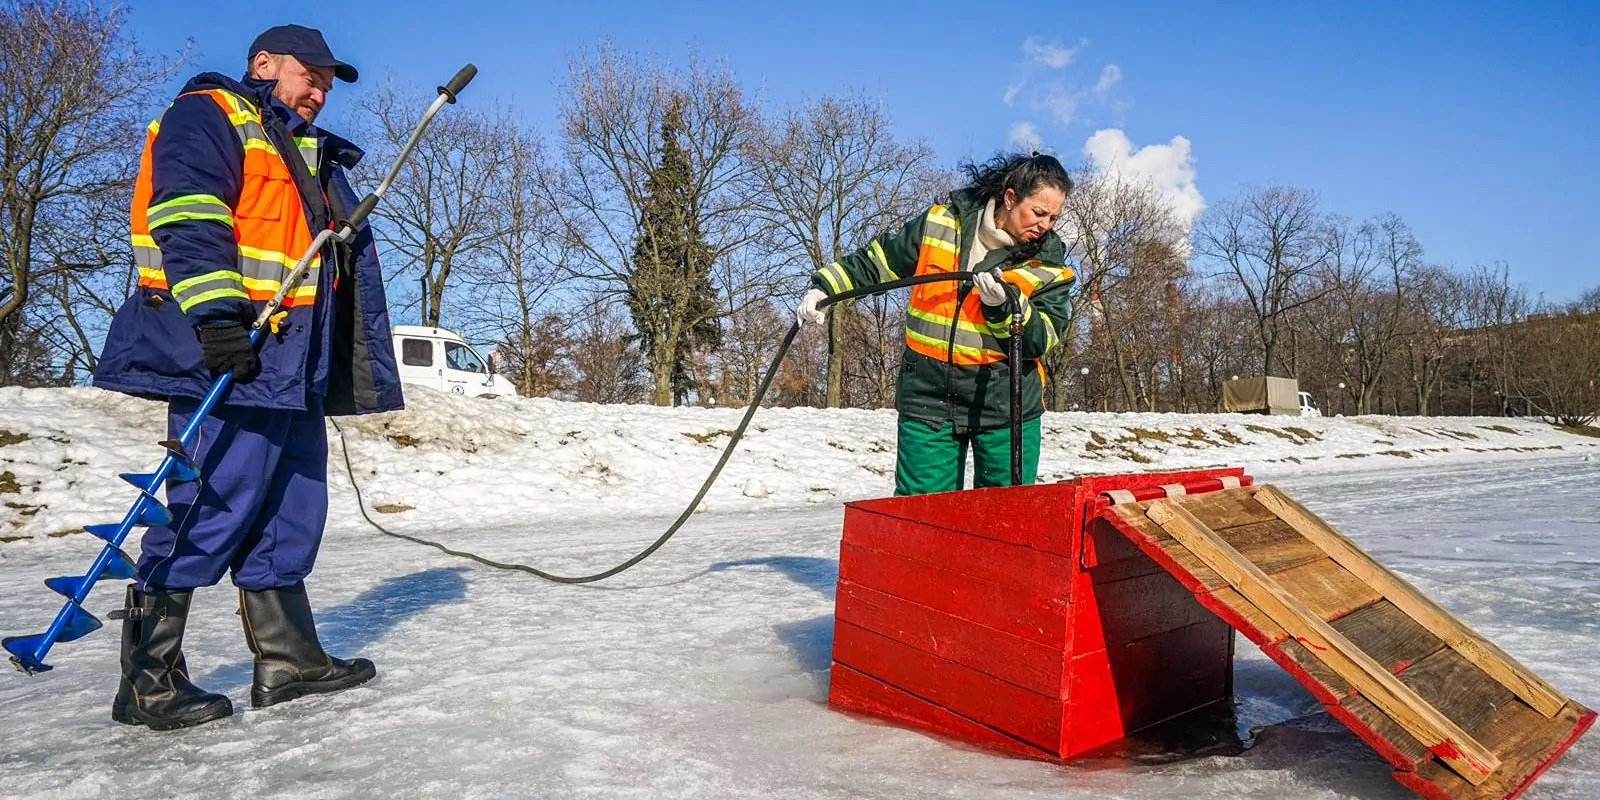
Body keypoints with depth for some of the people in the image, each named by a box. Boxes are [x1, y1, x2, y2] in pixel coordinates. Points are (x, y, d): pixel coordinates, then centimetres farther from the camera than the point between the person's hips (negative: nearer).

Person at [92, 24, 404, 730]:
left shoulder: (307, 157, 29)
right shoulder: (208, 115, 2)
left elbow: (342, 259, 28)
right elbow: (186, 215, -14)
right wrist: (213, 310, -25)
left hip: (292, 363, 9)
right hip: (226, 353, -9)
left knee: (291, 511, 8)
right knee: (213, 506, -11)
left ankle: (287, 659, 16)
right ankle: (147, 681, -1)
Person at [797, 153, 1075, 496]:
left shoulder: (1050, 266, 0)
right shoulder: (941, 224, 0)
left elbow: (1041, 340, -8)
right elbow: (876, 261, 11)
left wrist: (1006, 307, -25)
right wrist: (824, 287, 2)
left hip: (1007, 407, 0)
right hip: (929, 398, 0)